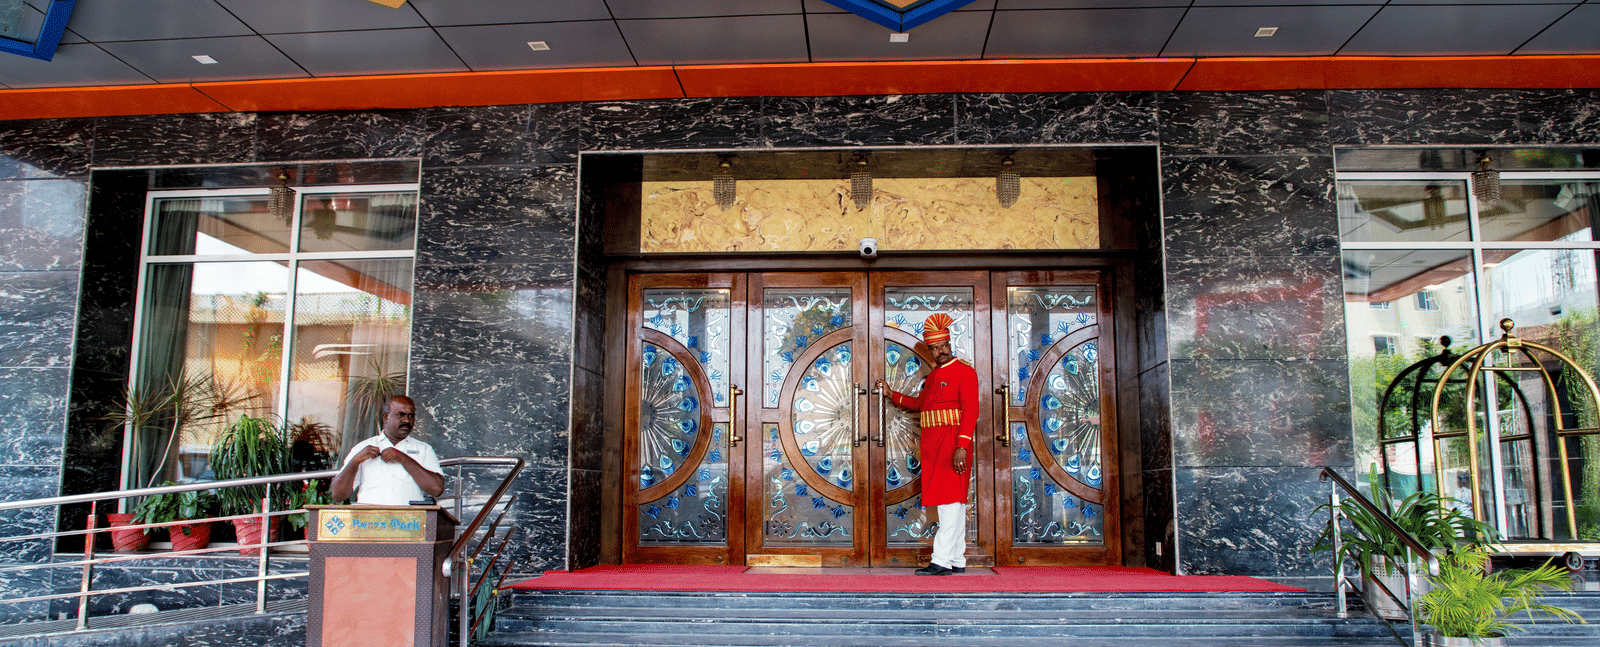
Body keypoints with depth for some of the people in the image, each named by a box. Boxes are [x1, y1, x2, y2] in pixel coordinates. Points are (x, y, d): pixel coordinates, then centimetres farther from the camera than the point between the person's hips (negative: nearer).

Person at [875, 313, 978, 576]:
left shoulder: (965, 371, -7)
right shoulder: (933, 375, 17)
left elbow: (970, 411, -15)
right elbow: (919, 403, 30)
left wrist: (961, 447, -23)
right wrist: (891, 393, 24)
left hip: (953, 444, -8)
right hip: (933, 445, 8)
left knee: (950, 500, -9)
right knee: (953, 502, 10)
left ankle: (941, 561, -11)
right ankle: (957, 561, 15)